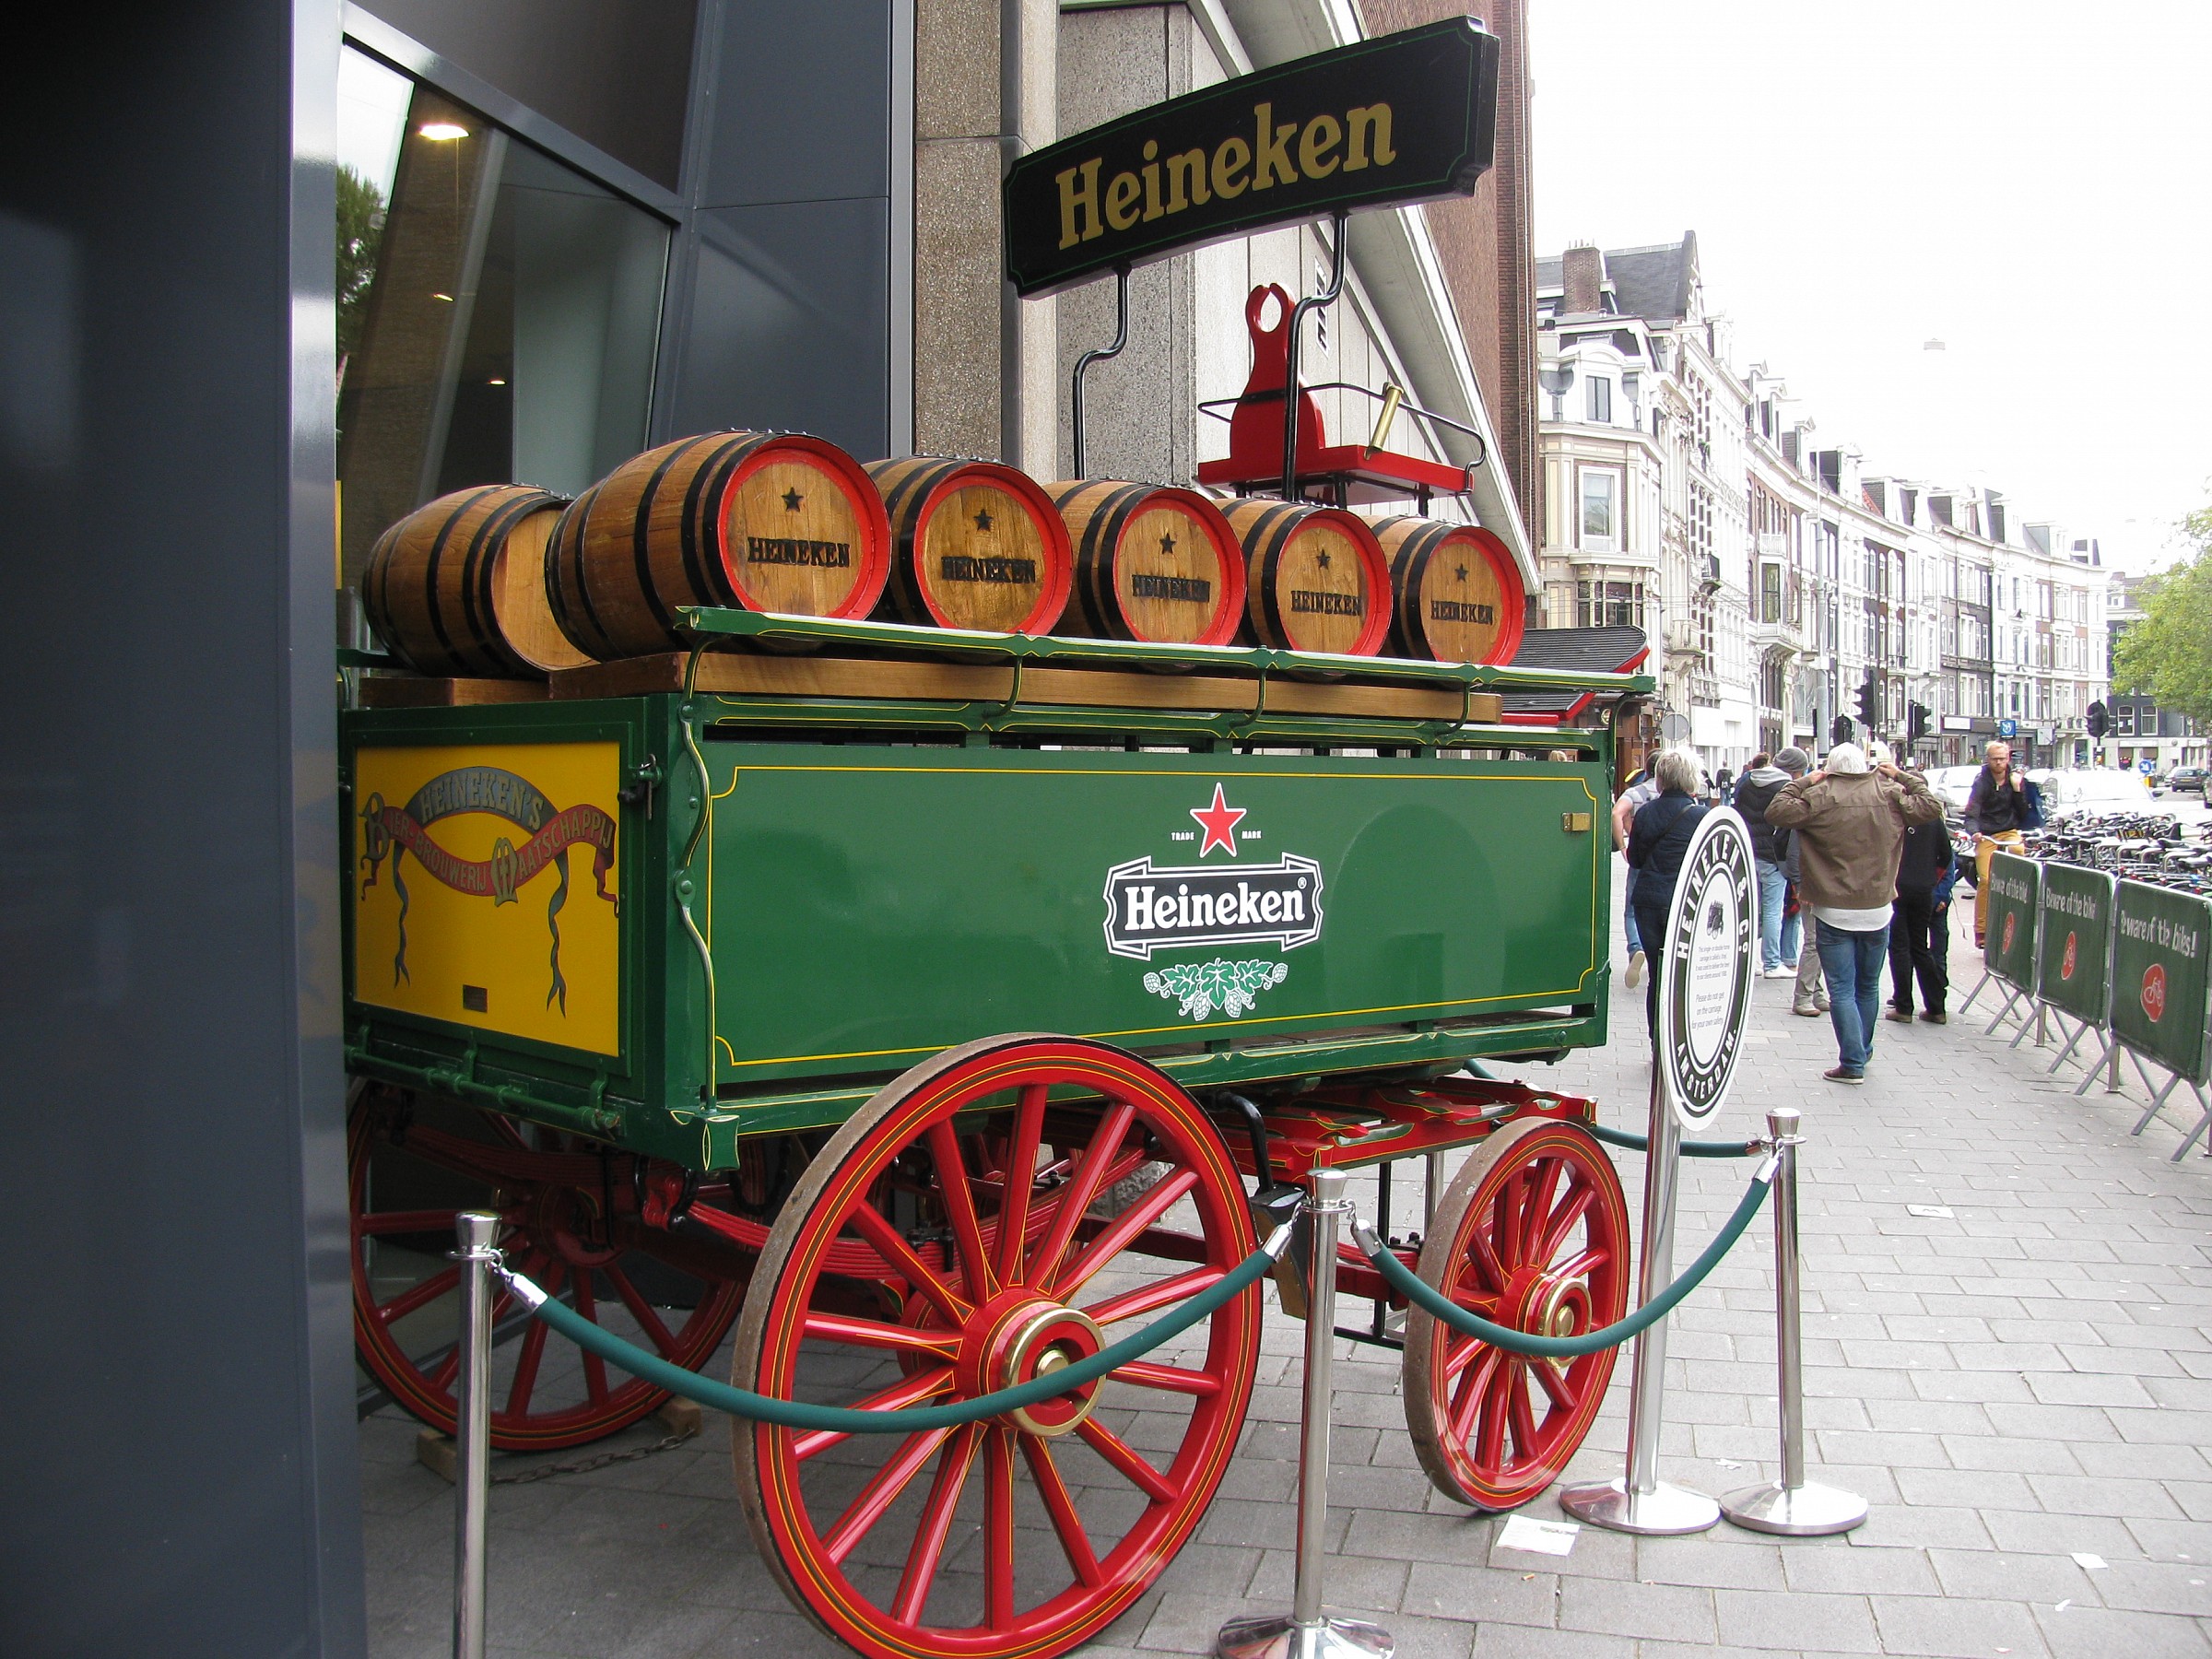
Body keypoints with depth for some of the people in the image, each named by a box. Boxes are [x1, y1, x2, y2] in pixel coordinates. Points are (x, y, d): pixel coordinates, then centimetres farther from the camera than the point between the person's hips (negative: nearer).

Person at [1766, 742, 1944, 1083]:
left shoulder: (1819, 797, -11)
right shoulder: (1890, 794, -1)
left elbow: (1776, 812, -10)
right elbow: (1932, 808, 9)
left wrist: (1802, 784, -1)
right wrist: (1903, 777, 14)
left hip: (1834, 911, -4)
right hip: (1877, 910, 4)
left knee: (1842, 990, -1)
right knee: (1868, 987, 19)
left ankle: (1852, 1063, -6)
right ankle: (1863, 1051, 33)